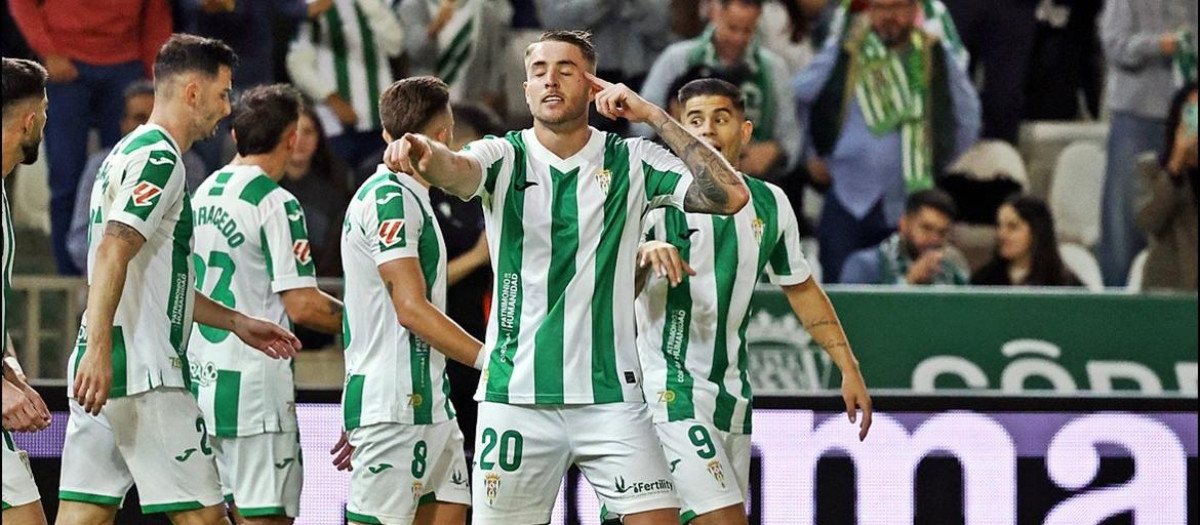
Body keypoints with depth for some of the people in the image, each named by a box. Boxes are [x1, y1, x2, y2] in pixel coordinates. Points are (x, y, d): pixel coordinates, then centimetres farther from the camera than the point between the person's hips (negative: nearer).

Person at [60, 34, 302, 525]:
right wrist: (97, 351, -29)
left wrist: (235, 321, 34)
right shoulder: (159, 158, -9)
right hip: (142, 372, -10)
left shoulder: (130, 153, 23)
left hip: (100, 373, 10)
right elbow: (112, 253, -21)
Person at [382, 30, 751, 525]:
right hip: (515, 395, 0)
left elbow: (730, 195, -8)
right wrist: (423, 152, -47)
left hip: (610, 396, 0)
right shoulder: (504, 157, 1)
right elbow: (456, 169, -22)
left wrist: (653, 115, -11)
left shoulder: (631, 161, 3)